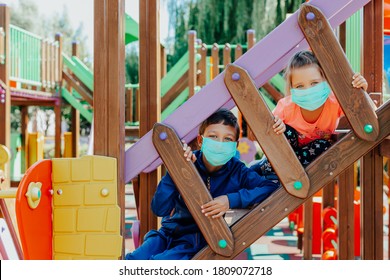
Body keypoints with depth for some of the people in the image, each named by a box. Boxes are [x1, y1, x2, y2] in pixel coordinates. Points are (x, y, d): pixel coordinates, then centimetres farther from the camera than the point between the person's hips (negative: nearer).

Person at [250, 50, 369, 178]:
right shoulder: (286, 106, -29)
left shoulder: (335, 103, -29)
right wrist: (275, 128, -42)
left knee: (323, 146, -32)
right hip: (288, 148, -2)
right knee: (287, 132, -32)